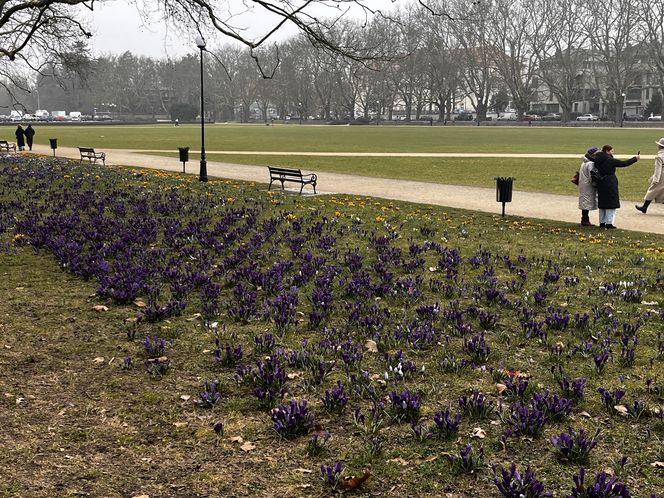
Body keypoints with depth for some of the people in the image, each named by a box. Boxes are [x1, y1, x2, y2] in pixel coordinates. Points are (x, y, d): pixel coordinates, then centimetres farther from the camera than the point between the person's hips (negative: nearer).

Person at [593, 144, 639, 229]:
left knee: (602, 204, 14)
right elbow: (624, 163, -11)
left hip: (601, 185, 7)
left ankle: (602, 222, 19)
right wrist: (635, 158, -2)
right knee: (611, 204, 0)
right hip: (610, 185, -7)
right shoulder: (610, 160, -15)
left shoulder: (597, 160, 5)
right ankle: (609, 223, -1)